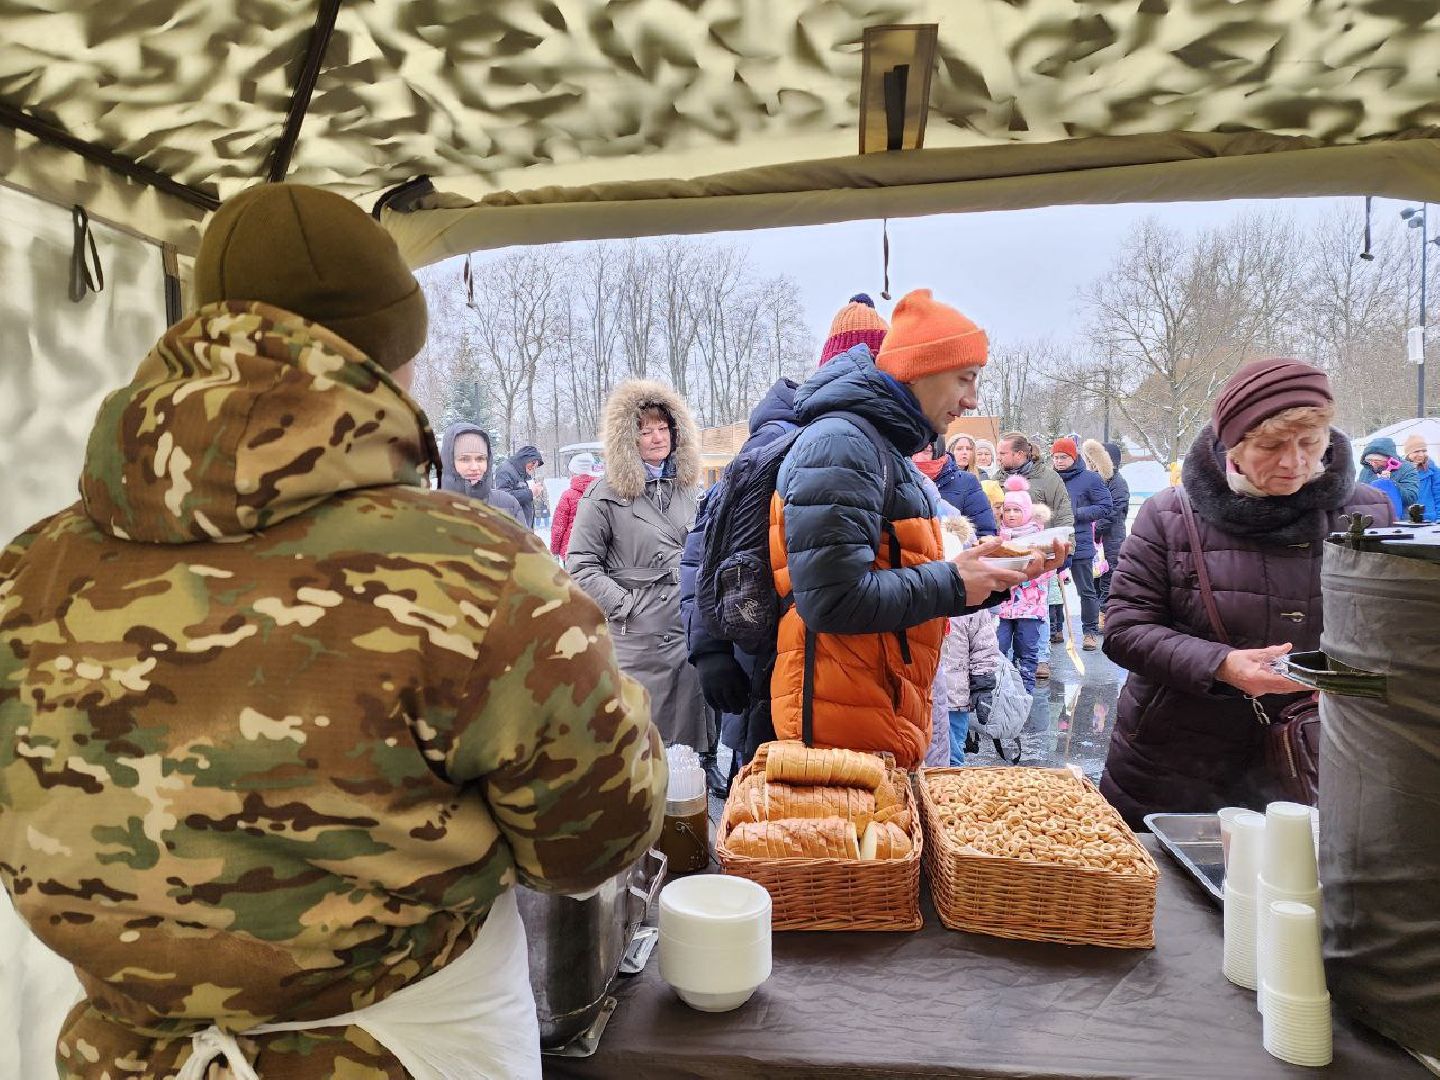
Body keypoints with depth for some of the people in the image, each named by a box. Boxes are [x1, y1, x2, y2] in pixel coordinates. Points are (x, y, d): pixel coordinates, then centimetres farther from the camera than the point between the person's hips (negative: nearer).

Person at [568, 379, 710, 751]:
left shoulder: (689, 487, 12)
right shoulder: (605, 494, -5)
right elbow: (580, 564, -5)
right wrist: (623, 605, -12)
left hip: (692, 634, 5)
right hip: (637, 637, -5)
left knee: (691, 733, 12)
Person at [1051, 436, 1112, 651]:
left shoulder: (1090, 478, -3)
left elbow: (1106, 508, -5)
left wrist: (1076, 513, -14)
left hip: (1080, 545, -3)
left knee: (1086, 591, 4)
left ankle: (1090, 631, 15)